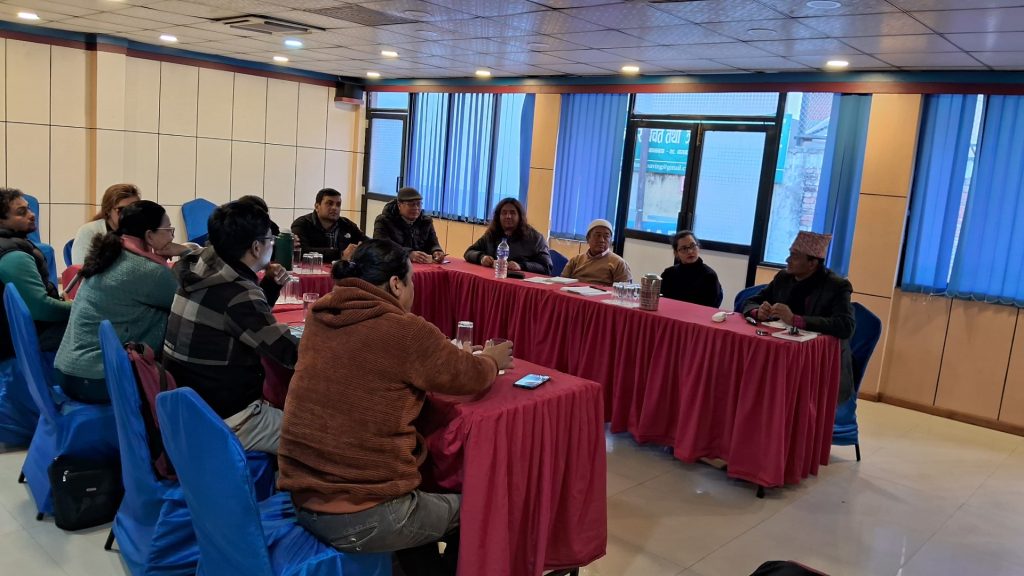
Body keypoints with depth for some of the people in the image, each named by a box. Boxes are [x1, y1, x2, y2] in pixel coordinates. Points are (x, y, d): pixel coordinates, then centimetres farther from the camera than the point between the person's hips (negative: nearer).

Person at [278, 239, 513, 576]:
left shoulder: (319, 319, 2)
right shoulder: (406, 331, -18)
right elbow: (470, 377, -3)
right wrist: (492, 360, 19)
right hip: (362, 519, -7)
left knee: (425, 499, 30)